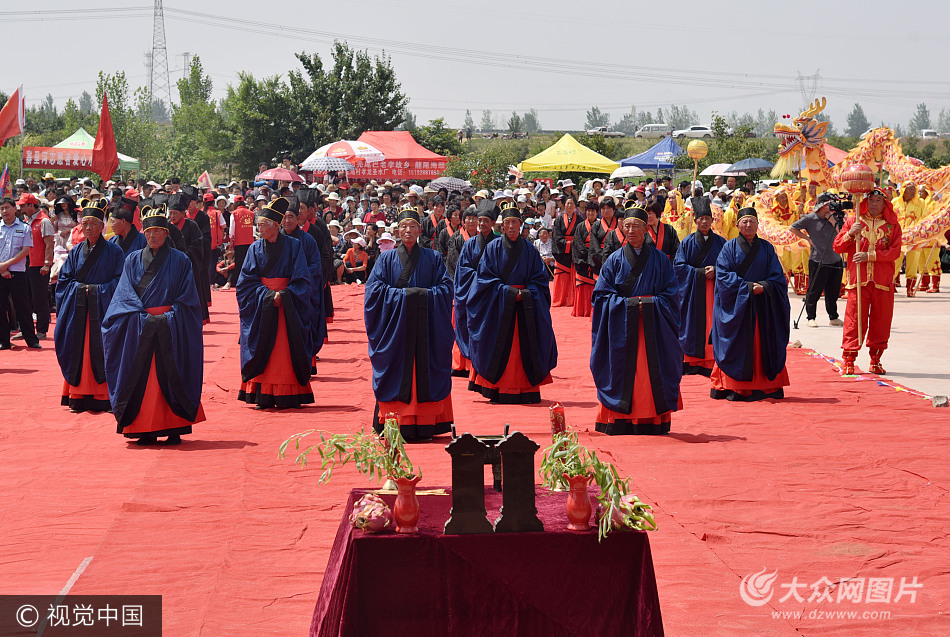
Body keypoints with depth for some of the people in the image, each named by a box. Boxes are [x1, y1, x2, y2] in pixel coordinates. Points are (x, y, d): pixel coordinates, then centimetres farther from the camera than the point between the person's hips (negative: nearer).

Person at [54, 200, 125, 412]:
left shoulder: (113, 250, -1)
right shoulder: (76, 252, 11)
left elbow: (120, 280, -4)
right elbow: (64, 280, 11)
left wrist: (97, 289, -11)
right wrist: (80, 288, -5)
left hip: (103, 307, -3)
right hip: (78, 308, 3)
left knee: (103, 352, -6)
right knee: (79, 352, 1)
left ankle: (105, 398, -2)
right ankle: (78, 398, 6)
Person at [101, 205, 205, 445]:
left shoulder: (180, 261, 5)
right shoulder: (133, 260, 11)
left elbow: (187, 299, 1)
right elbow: (126, 295, 4)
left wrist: (166, 318, -12)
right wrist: (144, 317, -11)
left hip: (170, 328, -2)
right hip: (138, 329, 2)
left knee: (171, 377, -4)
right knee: (141, 377, -2)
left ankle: (174, 429, 2)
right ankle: (146, 431, 2)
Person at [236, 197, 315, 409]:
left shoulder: (293, 246, -2)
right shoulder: (256, 248, 4)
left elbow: (302, 280, -3)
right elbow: (247, 281, 1)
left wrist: (283, 295, -16)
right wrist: (267, 294, -13)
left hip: (288, 306, -2)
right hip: (261, 307, 2)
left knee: (286, 350, -4)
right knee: (263, 351, -1)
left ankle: (287, 397, 0)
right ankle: (264, 397, 1)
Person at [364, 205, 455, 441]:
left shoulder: (433, 258, 11)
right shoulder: (387, 259, 10)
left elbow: (446, 287, 4)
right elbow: (374, 288, 0)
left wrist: (425, 294, -12)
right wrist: (401, 295, -11)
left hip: (425, 323, 0)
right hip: (395, 324, 0)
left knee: (425, 373, -3)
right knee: (397, 373, -4)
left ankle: (424, 426, -1)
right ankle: (396, 427, -1)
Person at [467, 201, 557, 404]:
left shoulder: (529, 250, 7)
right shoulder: (493, 248, 2)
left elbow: (540, 279, 7)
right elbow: (485, 277, -3)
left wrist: (525, 293, -10)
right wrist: (508, 291, -11)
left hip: (525, 305, 2)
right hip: (498, 306, -2)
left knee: (523, 347, -2)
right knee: (499, 347, -4)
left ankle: (526, 390, 1)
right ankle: (497, 391, -1)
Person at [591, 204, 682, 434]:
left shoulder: (659, 260, 7)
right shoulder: (615, 260, 7)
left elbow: (672, 294, 4)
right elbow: (602, 294, 2)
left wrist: (649, 302, -10)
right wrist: (628, 303, -10)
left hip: (653, 327, 0)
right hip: (621, 328, 0)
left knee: (652, 376, -4)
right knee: (621, 374, -3)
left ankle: (652, 424, 1)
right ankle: (620, 423, 1)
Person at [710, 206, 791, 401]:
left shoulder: (766, 248, 10)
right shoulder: (730, 248, 3)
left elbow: (777, 276, 6)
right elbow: (723, 275, -6)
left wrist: (764, 286, -14)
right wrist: (747, 287, -15)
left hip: (763, 305, 2)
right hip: (736, 305, -2)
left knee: (763, 346, 1)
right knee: (737, 345, -4)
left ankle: (766, 387, 4)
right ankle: (734, 389, -1)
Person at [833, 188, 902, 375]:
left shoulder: (892, 226, 9)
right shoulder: (852, 222, 10)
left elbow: (895, 251, -3)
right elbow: (837, 247, 6)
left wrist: (870, 256, -13)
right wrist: (850, 234, -12)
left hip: (883, 282, 1)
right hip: (858, 281, -1)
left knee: (881, 321, 4)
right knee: (854, 320, -6)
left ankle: (875, 360, 15)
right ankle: (848, 361, -2)